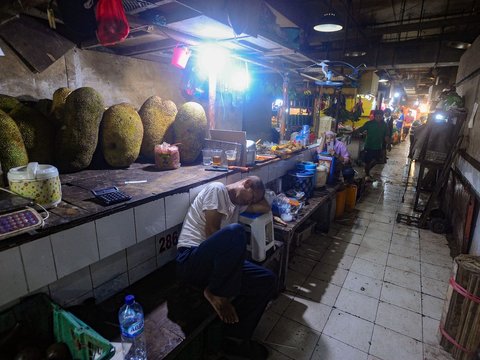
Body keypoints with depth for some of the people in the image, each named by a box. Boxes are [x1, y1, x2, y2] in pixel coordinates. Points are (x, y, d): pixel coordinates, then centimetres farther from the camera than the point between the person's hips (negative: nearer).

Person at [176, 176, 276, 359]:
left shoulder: (237, 203, 23)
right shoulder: (217, 189, -4)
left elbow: (265, 208, 27)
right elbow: (211, 231, -13)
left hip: (215, 264, 9)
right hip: (190, 259, -8)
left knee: (267, 280, -3)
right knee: (235, 231, -36)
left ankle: (235, 337, 3)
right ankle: (215, 293, -14)